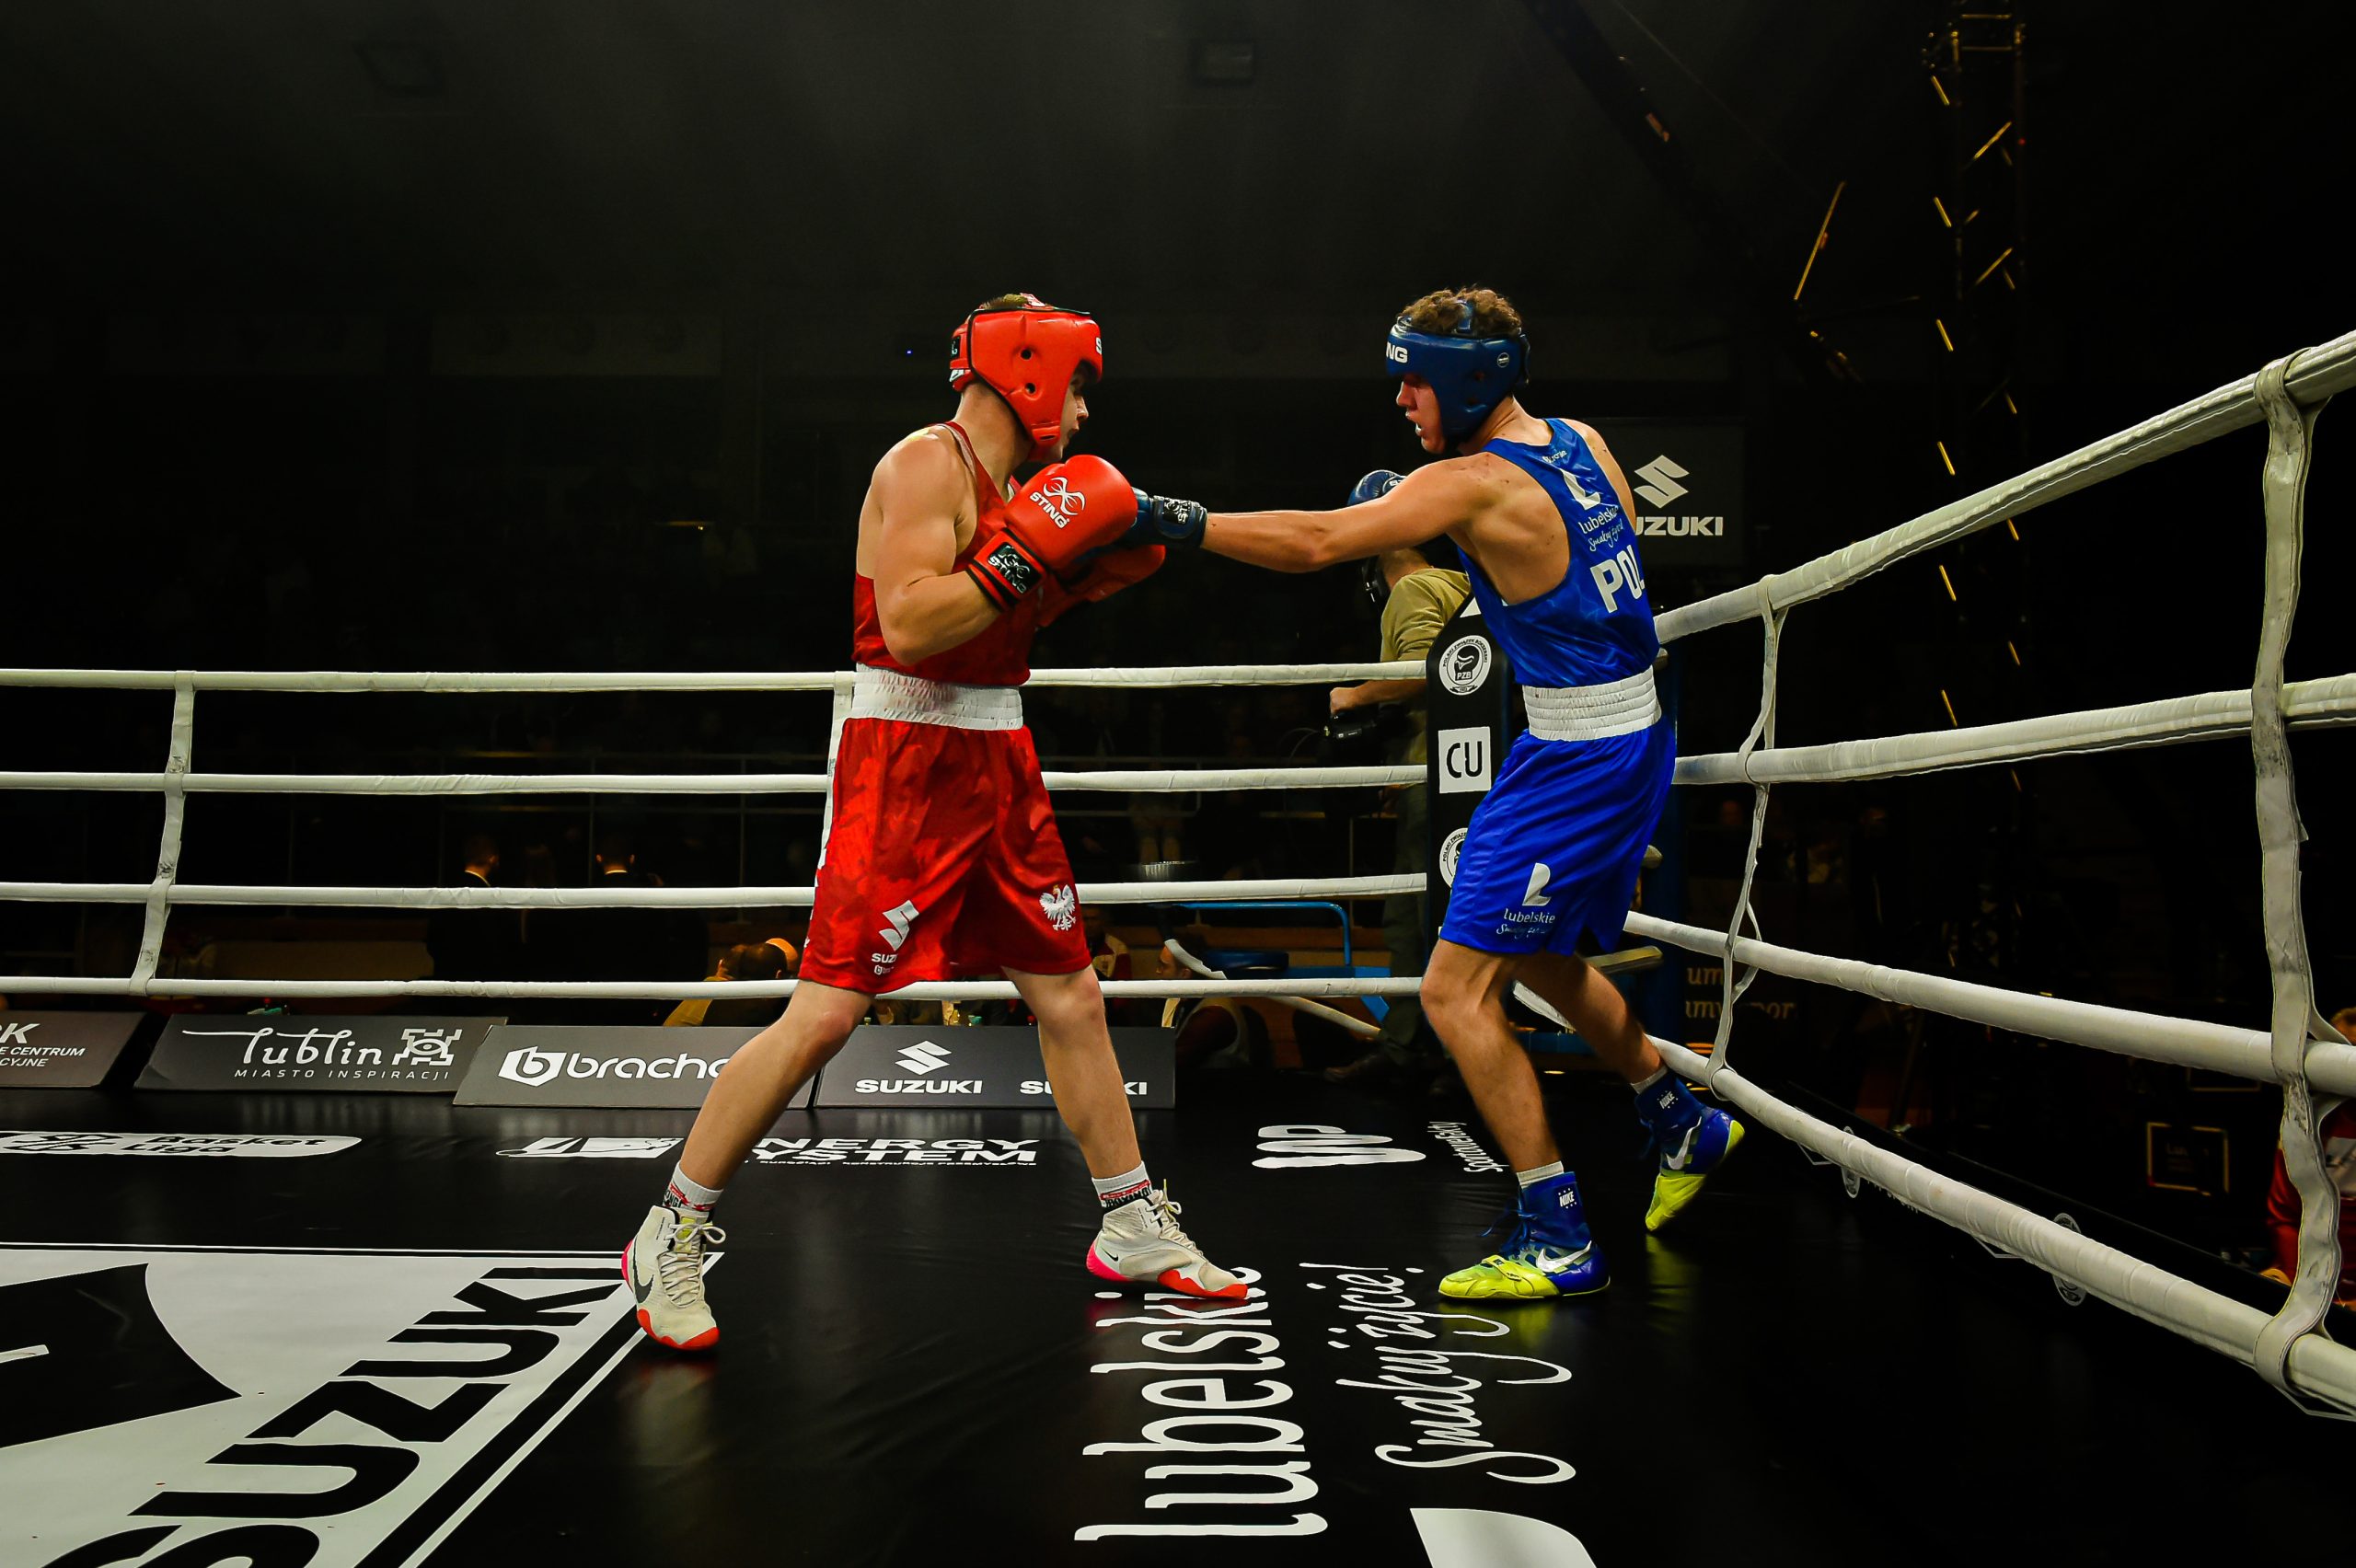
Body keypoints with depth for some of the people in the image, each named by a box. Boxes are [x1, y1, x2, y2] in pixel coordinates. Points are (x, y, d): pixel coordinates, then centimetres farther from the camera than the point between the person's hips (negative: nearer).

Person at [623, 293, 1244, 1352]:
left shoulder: (1007, 484, 16)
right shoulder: (927, 464, -11)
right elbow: (910, 626, -23)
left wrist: (1084, 577, 11)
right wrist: (1025, 551, -21)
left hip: (997, 767, 9)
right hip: (907, 760, -9)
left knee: (1070, 996, 12)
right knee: (825, 1012, -10)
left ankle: (1134, 1228, 25)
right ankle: (671, 1238, 6)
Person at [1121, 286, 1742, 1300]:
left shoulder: (1475, 483, -18)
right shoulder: (1582, 442, 7)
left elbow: (1315, 542, -26)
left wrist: (1176, 522, -20)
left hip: (1577, 761, -9)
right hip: (1633, 737, 10)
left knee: (1456, 989, -6)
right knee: (1544, 961, 27)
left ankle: (1557, 1239, 1)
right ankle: (1685, 1127, 43)